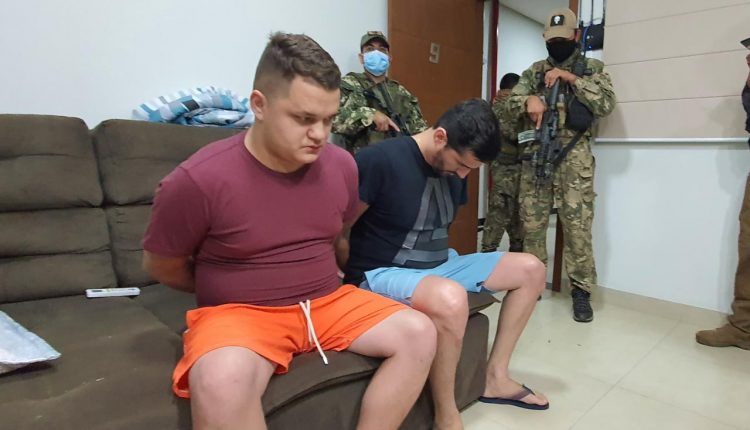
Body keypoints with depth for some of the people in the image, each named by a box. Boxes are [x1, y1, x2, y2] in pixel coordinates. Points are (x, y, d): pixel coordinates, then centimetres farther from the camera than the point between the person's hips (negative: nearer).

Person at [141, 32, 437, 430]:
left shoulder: (341, 165, -2)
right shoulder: (198, 180, -17)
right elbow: (161, 266, -1)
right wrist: (233, 293, 6)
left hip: (328, 302, 5)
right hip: (238, 312, -4)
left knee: (419, 333, -11)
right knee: (222, 383, -36)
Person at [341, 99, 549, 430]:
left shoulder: (455, 168, 4)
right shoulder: (380, 160, -21)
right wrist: (361, 278, -12)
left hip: (439, 265, 9)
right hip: (383, 273, -8)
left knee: (531, 269, 5)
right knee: (450, 298, -40)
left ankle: (496, 377, 12)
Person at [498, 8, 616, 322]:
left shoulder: (592, 69, 11)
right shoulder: (534, 71, 17)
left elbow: (606, 104, -5)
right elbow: (508, 110, 8)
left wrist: (570, 78, -10)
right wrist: (528, 100, -13)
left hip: (574, 158, -2)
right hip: (534, 157, 3)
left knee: (577, 225, -3)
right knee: (531, 224, 5)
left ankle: (581, 291, 8)